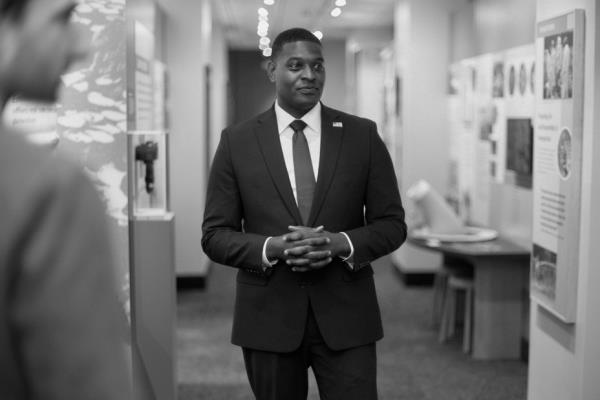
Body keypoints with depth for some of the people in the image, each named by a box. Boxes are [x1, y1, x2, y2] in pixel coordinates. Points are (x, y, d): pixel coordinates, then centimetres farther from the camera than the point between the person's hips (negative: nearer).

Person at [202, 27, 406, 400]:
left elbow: (392, 224, 4)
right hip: (268, 317, 0)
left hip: (345, 315, 0)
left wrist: (341, 243, -15)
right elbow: (215, 235, 1)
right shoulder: (237, 141, 1)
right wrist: (272, 248, -17)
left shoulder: (363, 135, 2)